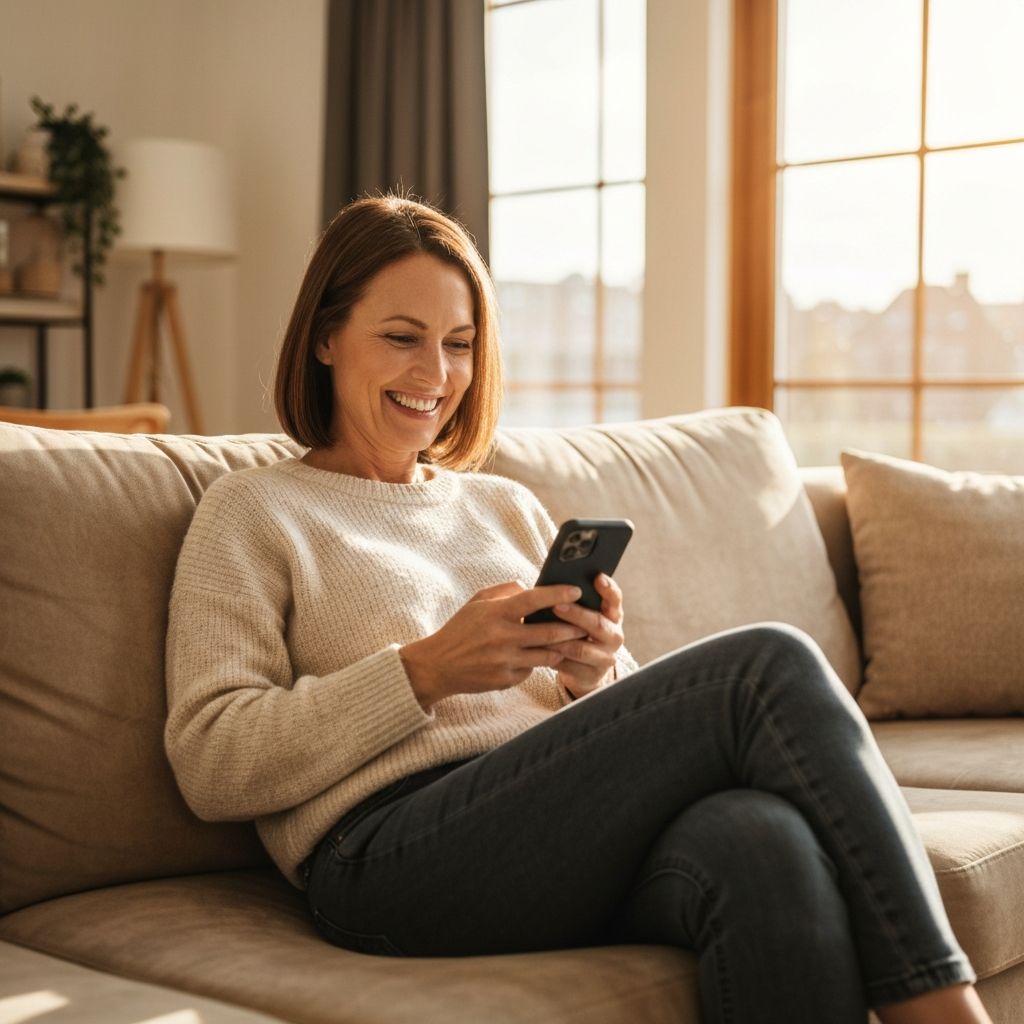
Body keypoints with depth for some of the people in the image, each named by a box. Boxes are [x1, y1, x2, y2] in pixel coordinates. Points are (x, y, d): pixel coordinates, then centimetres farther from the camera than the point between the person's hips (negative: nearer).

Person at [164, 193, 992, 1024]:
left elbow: (637, 734, 23)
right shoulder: (253, 510, 12)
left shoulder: (508, 507, 27)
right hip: (396, 853, -4)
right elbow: (210, 766, -2)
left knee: (765, 842, -35)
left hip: (571, 827, 5)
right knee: (770, 666, -24)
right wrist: (425, 670, -12)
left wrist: (593, 676, -2)